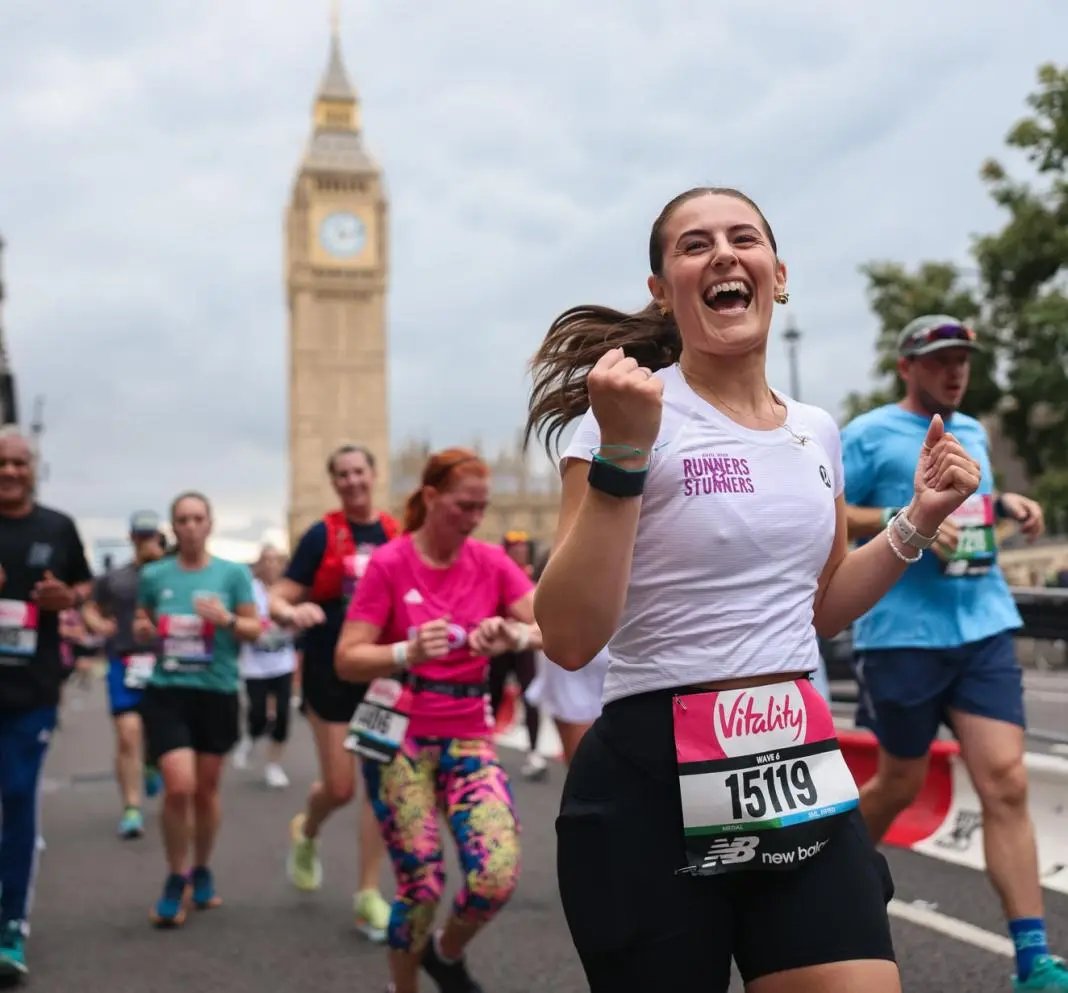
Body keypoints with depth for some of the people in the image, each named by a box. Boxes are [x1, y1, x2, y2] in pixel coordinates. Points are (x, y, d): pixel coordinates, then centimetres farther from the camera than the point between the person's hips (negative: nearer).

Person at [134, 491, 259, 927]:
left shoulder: (234, 573, -1)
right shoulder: (154, 575, 3)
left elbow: (256, 628, 1)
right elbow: (140, 627, 13)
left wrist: (228, 619, -18)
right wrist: (144, 630, -10)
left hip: (217, 692, 0)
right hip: (166, 692, 0)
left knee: (206, 788, 12)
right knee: (178, 786, -13)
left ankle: (202, 872, 35)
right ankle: (177, 879, 9)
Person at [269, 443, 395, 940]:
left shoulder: (399, 536, 2)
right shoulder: (321, 535, -5)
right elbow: (279, 599, -9)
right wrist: (293, 613, -31)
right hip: (330, 672, -2)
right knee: (339, 787, 3)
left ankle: (368, 893, 11)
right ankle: (306, 832, 38)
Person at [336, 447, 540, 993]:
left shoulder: (492, 563, 1)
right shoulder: (389, 563, -9)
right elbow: (347, 660, -12)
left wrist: (516, 635, -30)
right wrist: (407, 653, -30)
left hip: (468, 737, 3)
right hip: (399, 738, -3)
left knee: (498, 875, -13)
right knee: (422, 886, -5)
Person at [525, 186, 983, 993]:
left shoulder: (818, 432, 9)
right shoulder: (632, 413, -10)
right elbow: (569, 640, -18)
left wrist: (918, 522, 9)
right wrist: (622, 453, -24)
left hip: (801, 769, 5)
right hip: (654, 781, -5)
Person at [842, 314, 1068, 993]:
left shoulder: (973, 433, 16)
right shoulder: (870, 435, -4)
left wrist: (1003, 503, 9)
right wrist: (903, 519, -19)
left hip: (984, 628, 5)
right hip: (903, 633, -5)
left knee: (1006, 782, -6)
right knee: (902, 783, 9)